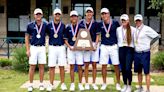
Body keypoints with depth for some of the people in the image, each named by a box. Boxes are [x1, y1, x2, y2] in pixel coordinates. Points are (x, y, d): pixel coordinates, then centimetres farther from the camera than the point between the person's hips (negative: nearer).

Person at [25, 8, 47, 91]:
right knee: (32, 66, 1)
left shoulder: (45, 25, 3)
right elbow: (27, 38, 3)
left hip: (42, 48, 1)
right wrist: (27, 50, -3)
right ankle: (31, 85, 10)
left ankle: (41, 84, 13)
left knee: (41, 66, 5)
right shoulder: (30, 25, 0)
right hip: (33, 48, -1)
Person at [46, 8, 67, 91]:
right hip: (52, 47, 0)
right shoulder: (49, 25, 3)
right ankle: (51, 84, 7)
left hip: (61, 47, 1)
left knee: (61, 66, 3)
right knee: (51, 66, 1)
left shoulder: (63, 26, 5)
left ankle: (62, 84, 11)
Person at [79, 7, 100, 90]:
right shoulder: (81, 23, 6)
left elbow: (97, 35, 3)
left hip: (94, 44, 0)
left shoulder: (95, 23, 3)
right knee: (86, 65, 2)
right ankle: (86, 83, 10)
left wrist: (95, 44, -9)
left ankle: (94, 83, 12)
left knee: (94, 64, 2)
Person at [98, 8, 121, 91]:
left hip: (114, 46, -1)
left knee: (116, 65, 3)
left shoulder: (115, 23, -5)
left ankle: (118, 84, 15)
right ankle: (104, 83, 17)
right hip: (104, 47, 2)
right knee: (104, 65, 6)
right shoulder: (100, 25, 0)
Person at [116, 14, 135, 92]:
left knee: (128, 68, -10)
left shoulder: (133, 29, -4)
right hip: (121, 49, 4)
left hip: (129, 49, -4)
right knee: (123, 68, 7)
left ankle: (129, 86, 5)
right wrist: (118, 46, 12)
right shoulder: (118, 29, 8)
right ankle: (125, 85, 20)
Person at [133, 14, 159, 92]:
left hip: (145, 53, -6)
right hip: (136, 53, 6)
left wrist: (148, 44, -5)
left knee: (146, 72, -2)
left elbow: (156, 36, -9)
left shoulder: (147, 29, -10)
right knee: (139, 71, 14)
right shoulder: (135, 30, 10)